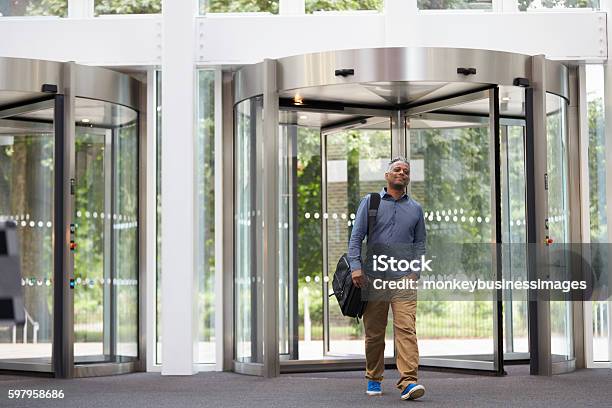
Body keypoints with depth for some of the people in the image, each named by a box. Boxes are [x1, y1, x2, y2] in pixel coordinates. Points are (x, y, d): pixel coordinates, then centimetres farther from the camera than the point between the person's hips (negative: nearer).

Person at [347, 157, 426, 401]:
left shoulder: (415, 209, 14)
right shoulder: (370, 202, 8)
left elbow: (420, 244, 16)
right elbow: (356, 237, 1)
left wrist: (415, 273, 1)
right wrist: (356, 266, -12)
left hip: (403, 278, 0)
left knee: (406, 328, -15)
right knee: (374, 332, 6)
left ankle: (408, 382, -21)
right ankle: (374, 379, 22)